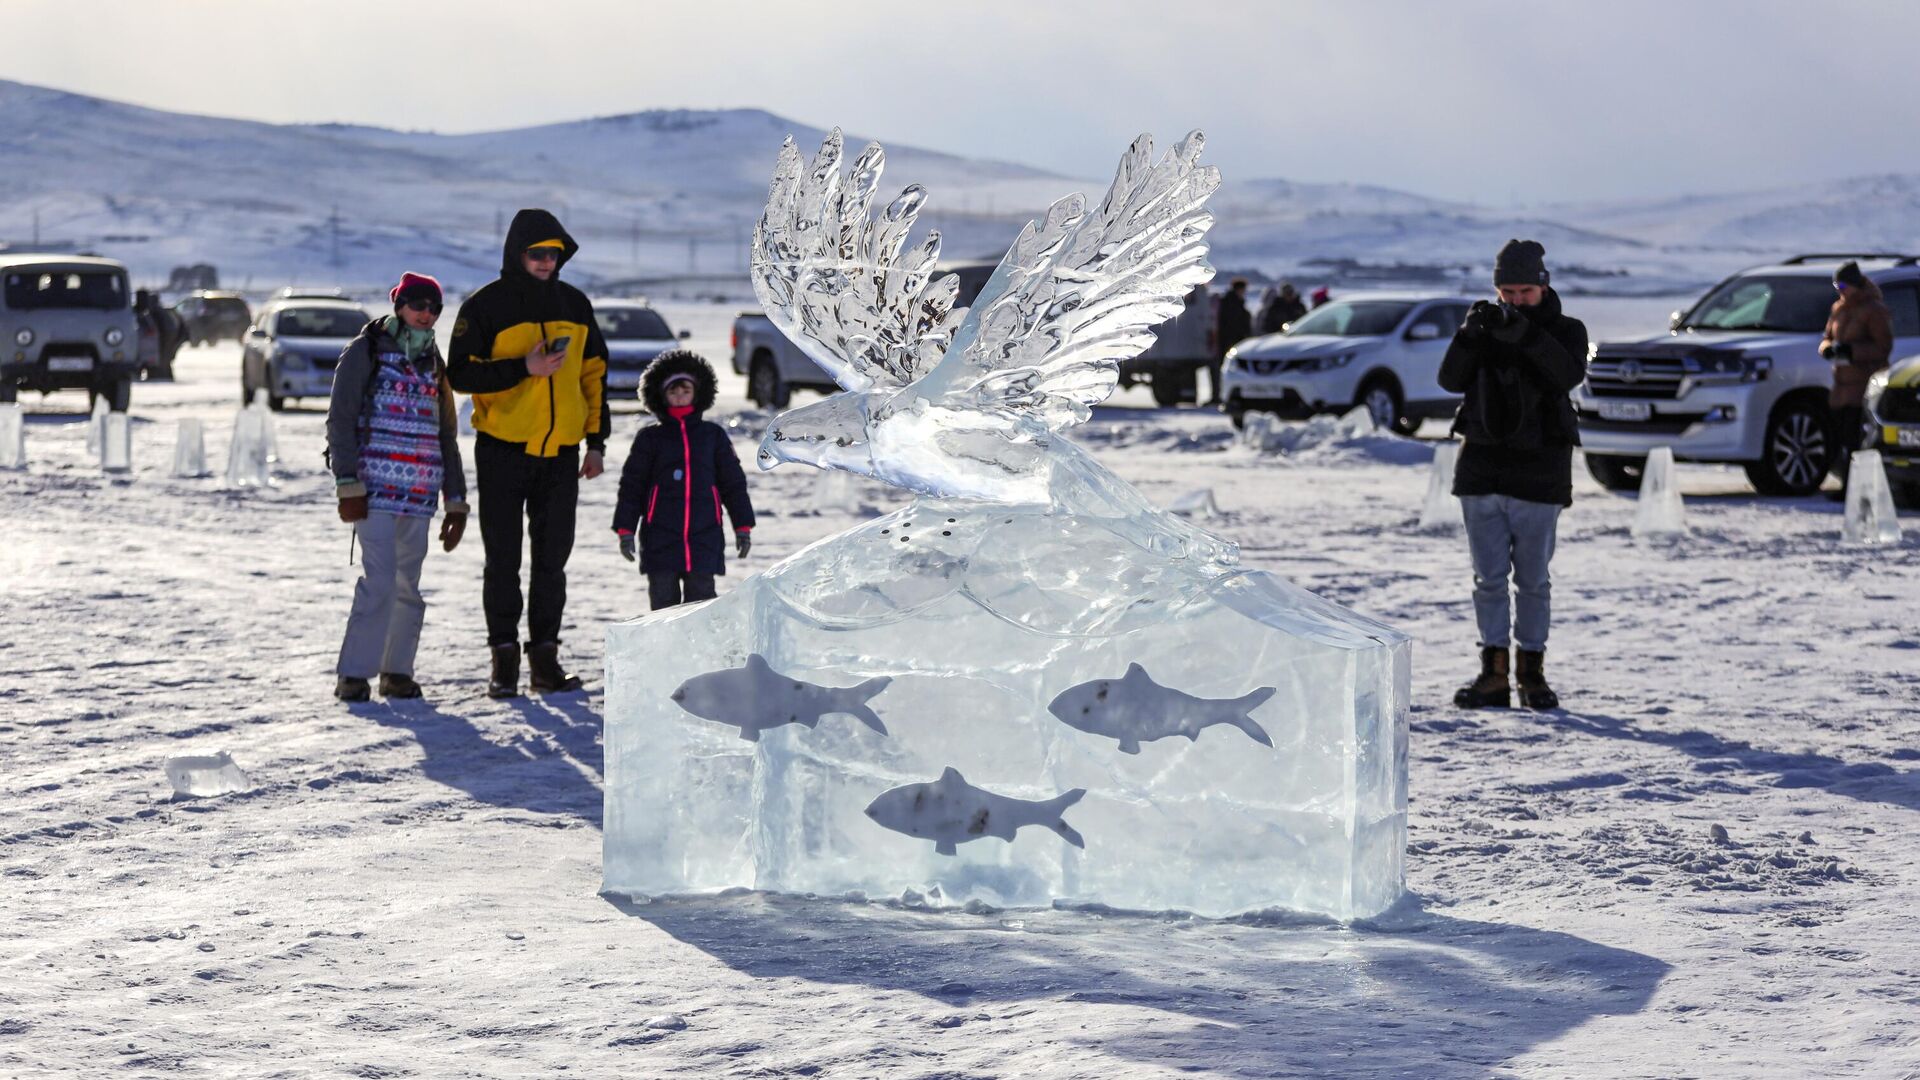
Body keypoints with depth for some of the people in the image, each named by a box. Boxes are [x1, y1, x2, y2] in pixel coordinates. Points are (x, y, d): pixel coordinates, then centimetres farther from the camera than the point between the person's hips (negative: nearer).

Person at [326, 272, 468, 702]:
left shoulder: (434, 364, 18)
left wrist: (456, 502, 18)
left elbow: (447, 437, 23)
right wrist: (348, 484, -12)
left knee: (408, 583, 4)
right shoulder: (367, 351, 2)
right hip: (375, 485, -5)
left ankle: (397, 670, 11)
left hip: (420, 493, 5)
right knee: (380, 577, -15)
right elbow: (340, 420, -3)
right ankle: (354, 674, -12)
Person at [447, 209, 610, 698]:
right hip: (503, 450, -4)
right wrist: (524, 368, -20)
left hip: (560, 454, 4)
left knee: (552, 560, 6)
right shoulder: (485, 306, -5)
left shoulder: (575, 305, 9)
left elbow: (594, 374, 15)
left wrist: (596, 441, 11)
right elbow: (461, 373, -10)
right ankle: (504, 658, 6)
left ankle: (545, 658, 11)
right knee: (504, 560, 1)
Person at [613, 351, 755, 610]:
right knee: (664, 598, 2)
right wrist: (625, 530, 0)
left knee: (701, 597, -1)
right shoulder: (649, 438, 6)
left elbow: (734, 483, 11)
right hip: (660, 537, 0)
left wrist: (743, 527, 7)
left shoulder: (713, 436, 9)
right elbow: (632, 486, 6)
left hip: (704, 537, 0)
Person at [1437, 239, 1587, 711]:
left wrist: (1525, 335, -32)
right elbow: (1452, 380, -4)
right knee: (1489, 577, 2)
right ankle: (1493, 675, 4)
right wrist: (1470, 333, -21)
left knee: (1533, 580, 4)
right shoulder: (1488, 325, 7)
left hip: (1538, 476, -2)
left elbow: (1570, 374, -21)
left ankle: (1532, 672, 12)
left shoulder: (1565, 330, 0)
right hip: (1482, 470, 2)